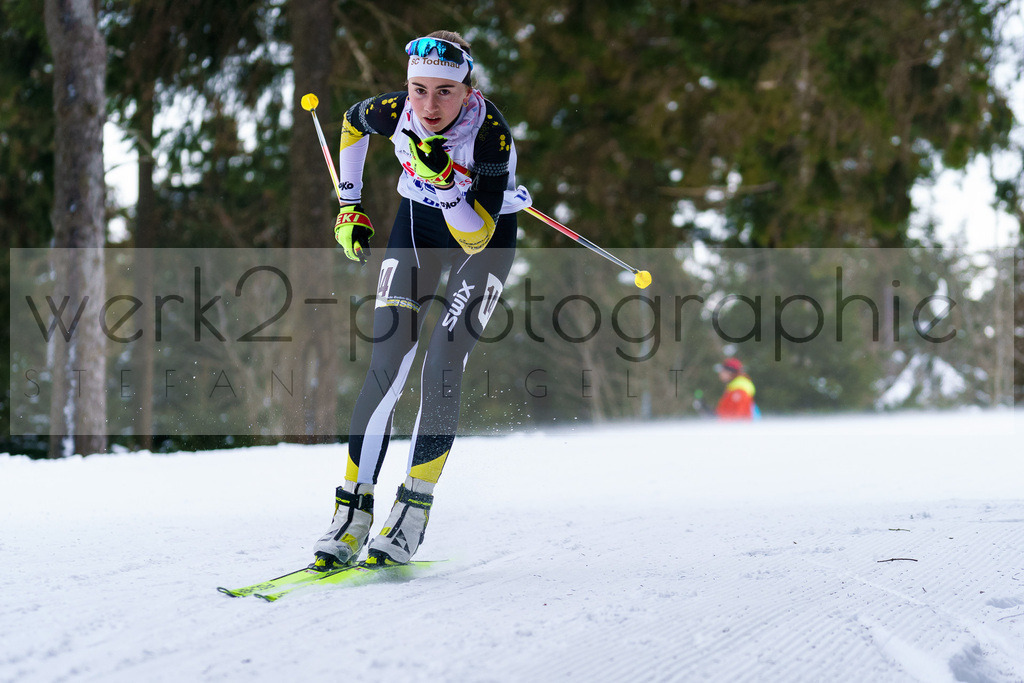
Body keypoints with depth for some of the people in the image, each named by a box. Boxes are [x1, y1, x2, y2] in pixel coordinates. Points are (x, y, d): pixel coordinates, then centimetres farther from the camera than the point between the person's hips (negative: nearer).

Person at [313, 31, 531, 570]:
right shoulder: (395, 113, -23)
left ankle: (413, 511, -1)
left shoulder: (492, 136, -32)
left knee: (441, 374, -14)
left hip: (485, 234, -3)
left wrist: (445, 180, -45)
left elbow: (477, 238, -32)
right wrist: (349, 207, 2)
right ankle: (352, 515, -7)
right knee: (386, 368, -10)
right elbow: (353, 122, 3)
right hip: (418, 223, 3)